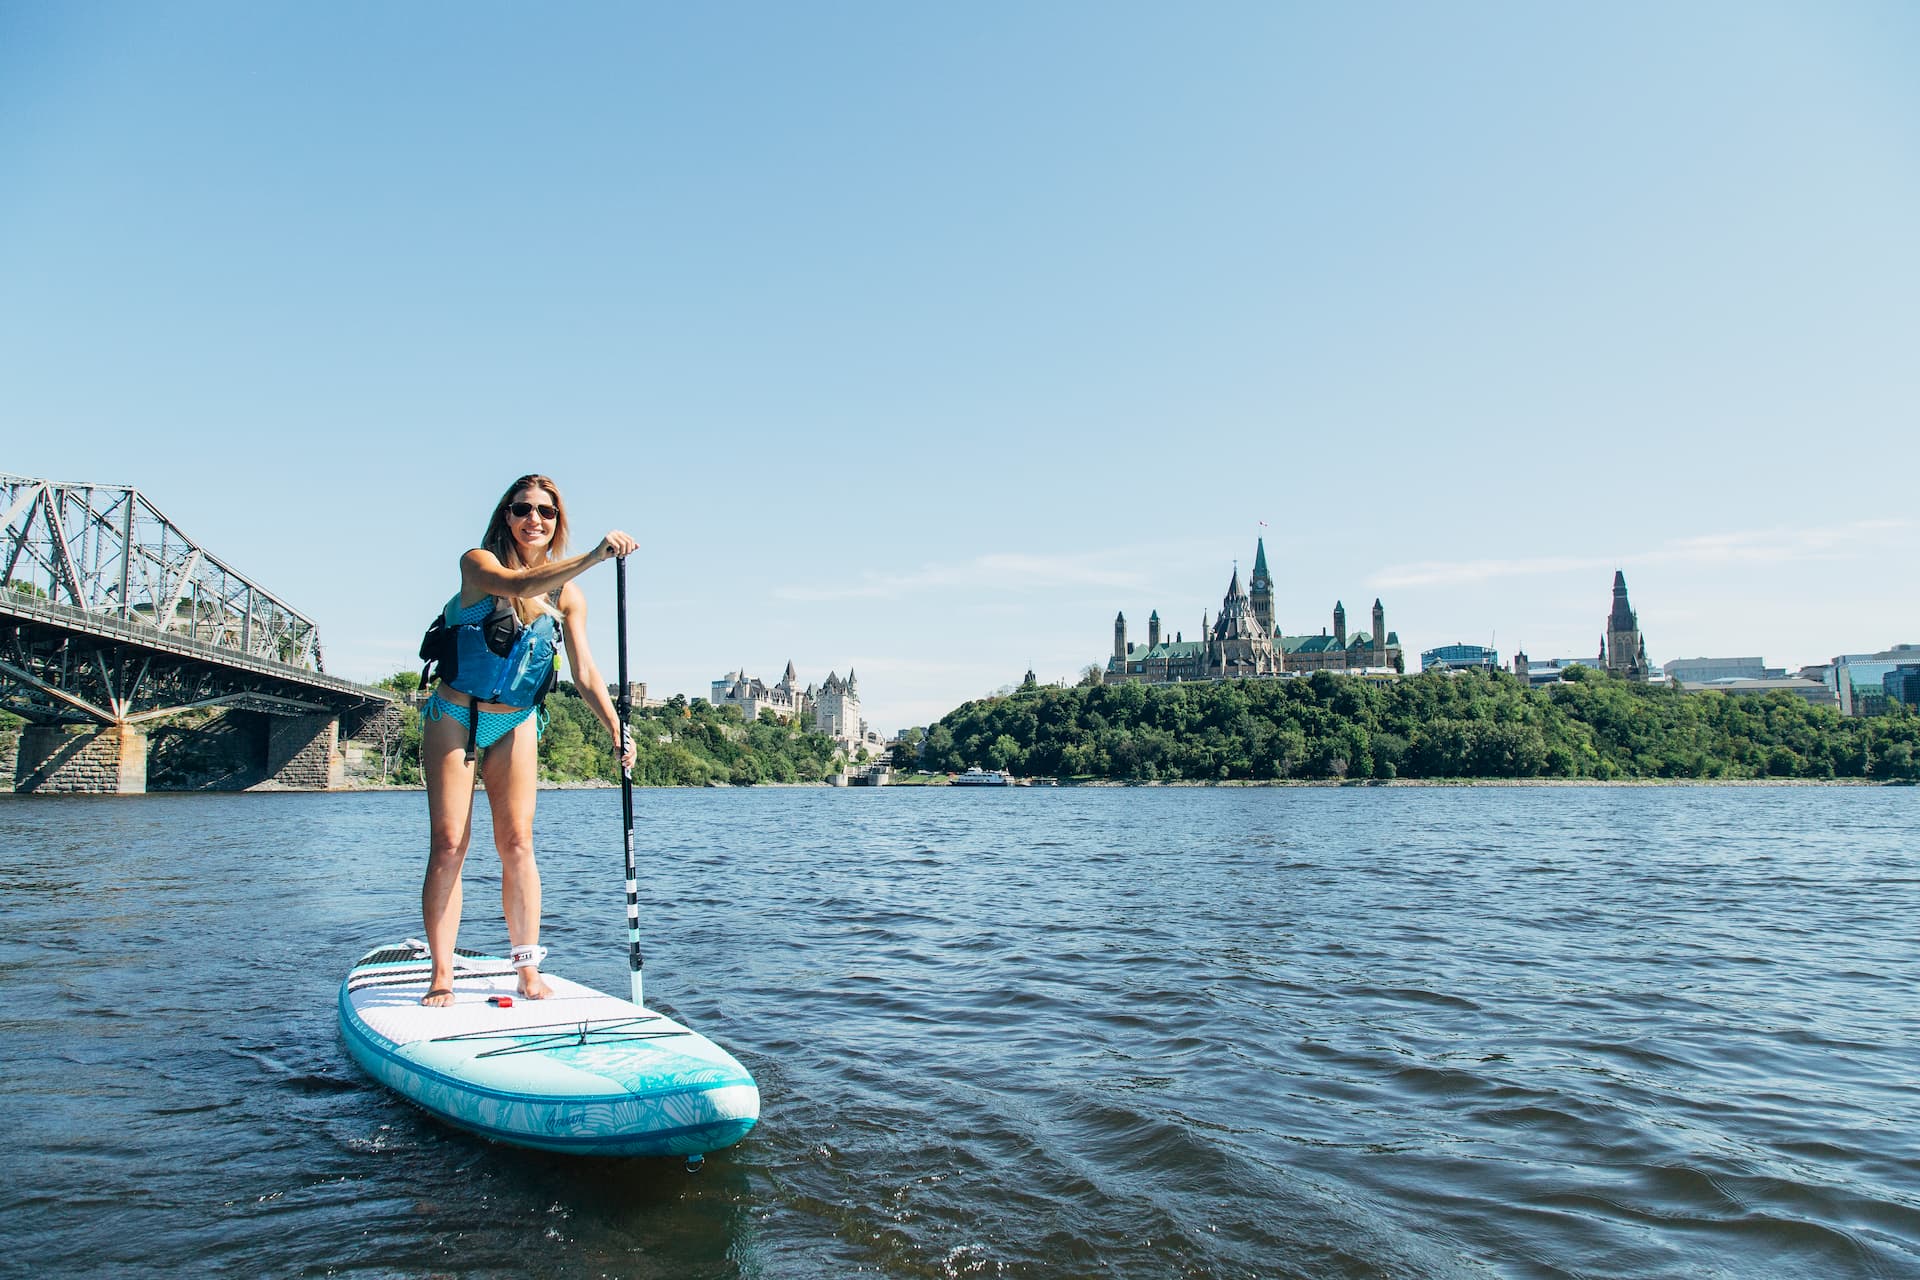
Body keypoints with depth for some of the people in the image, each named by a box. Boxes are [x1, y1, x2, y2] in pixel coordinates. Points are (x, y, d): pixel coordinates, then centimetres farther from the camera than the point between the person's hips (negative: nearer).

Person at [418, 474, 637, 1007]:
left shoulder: (568, 594, -1)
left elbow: (585, 673, -4)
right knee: (448, 844, -5)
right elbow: (520, 586, -34)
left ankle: (529, 972, 5)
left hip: (516, 725, 3)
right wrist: (593, 556, -45)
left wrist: (617, 730, -18)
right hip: (455, 718, -2)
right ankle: (441, 976, 0)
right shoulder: (478, 563, -10)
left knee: (517, 844, -1)